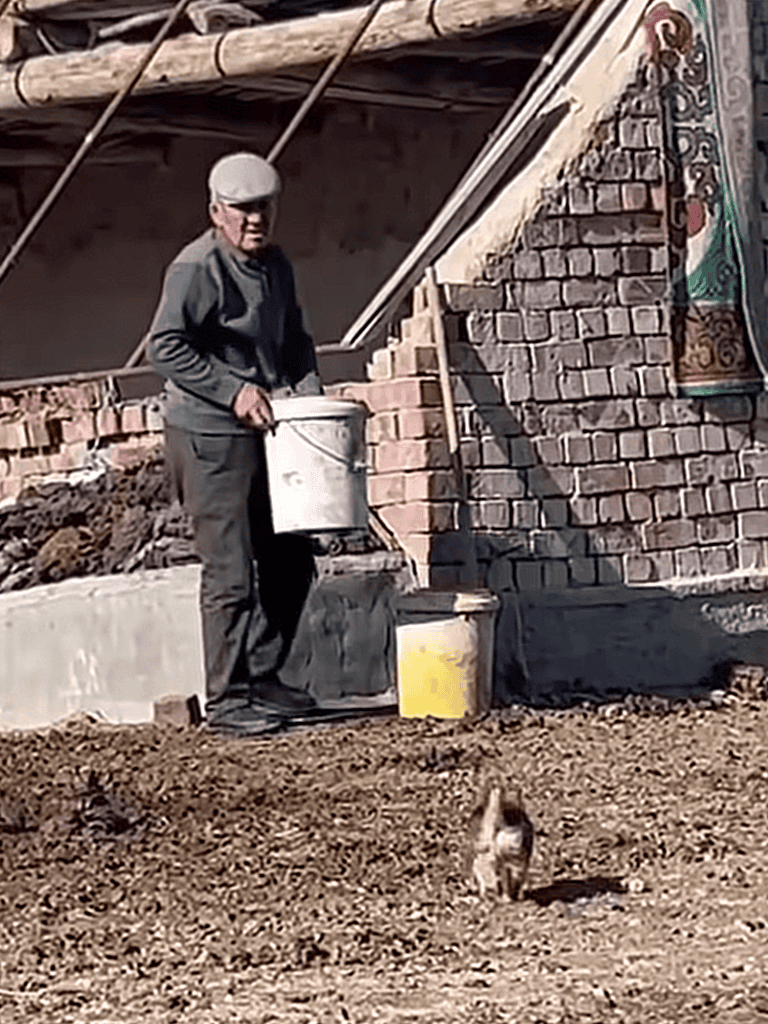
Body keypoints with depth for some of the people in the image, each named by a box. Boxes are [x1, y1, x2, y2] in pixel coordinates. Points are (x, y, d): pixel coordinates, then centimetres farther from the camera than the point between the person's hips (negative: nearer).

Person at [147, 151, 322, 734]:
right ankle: (227, 700, 0)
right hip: (209, 434, -8)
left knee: (290, 559, 12)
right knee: (232, 571, -7)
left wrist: (309, 393, 5)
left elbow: (295, 341, 22)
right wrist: (234, 390, -22)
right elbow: (165, 346, -19)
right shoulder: (198, 268, -13)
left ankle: (262, 677, 25)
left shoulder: (276, 266, 12)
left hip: (264, 431, 9)